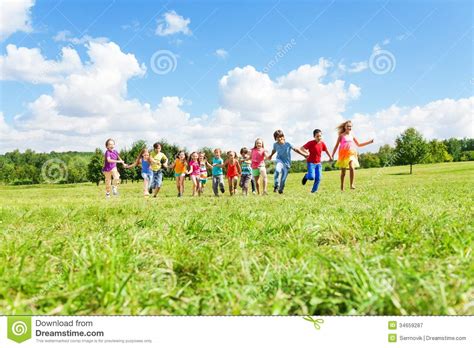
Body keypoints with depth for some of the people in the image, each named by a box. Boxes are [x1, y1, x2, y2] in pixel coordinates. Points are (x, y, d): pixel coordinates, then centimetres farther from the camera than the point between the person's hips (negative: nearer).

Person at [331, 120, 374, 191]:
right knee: (343, 171, 3)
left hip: (351, 154, 2)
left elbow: (359, 145, 22)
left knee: (352, 167, -23)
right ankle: (342, 187, 15)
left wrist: (369, 142, 16)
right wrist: (332, 156, -1)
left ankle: (352, 185, -18)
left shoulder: (352, 136, 12)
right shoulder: (341, 136, 2)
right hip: (343, 154, -2)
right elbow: (336, 146, 3)